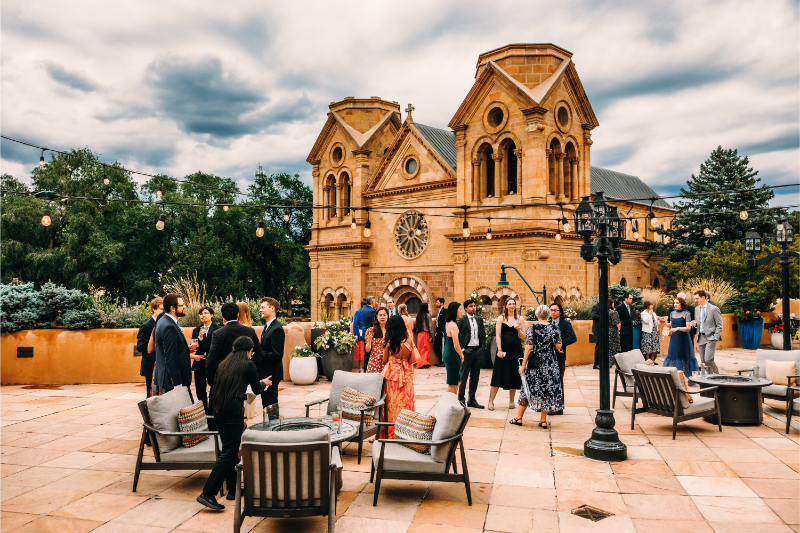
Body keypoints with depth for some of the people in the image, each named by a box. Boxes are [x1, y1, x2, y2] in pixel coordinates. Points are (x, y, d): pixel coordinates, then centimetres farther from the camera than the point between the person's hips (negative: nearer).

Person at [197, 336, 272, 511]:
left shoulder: (224, 364, 16)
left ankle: (233, 490, 25)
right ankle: (207, 493, -12)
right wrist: (264, 383, 34)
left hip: (218, 410, 8)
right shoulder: (248, 365, -1)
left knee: (230, 450, 17)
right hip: (233, 410, -7)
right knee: (229, 452, -6)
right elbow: (256, 389, 11)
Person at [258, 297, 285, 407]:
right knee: (266, 403, 16)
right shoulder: (267, 327, 14)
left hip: (271, 375, -10)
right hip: (265, 373, 10)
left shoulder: (276, 329, -18)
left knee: (270, 403, -4)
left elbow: (277, 355, -23)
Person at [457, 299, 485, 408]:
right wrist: (461, 349, -11)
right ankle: (461, 399, 12)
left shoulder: (479, 319, 11)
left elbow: (483, 334, 17)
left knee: (475, 377, 10)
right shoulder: (462, 320, -5)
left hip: (477, 351, 5)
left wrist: (482, 347, 7)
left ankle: (472, 400, 19)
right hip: (467, 351, -5)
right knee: (464, 376, 1)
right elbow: (457, 335, -6)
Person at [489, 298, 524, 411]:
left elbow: (523, 336, 8)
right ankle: (491, 401, 3)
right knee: (498, 375, -3)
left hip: (515, 349, 2)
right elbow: (498, 335, -2)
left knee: (514, 375, 7)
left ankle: (511, 401, 21)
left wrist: (518, 329, -11)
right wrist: (499, 350, -9)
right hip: (503, 348, -2)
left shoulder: (520, 319, 8)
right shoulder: (501, 318, 3)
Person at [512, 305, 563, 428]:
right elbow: (558, 347, 1)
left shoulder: (532, 328, -10)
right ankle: (543, 420, 13)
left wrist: (523, 365, -7)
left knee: (528, 388, 8)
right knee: (547, 389, 10)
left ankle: (519, 417, 14)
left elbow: (529, 347, -12)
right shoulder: (555, 329, -1)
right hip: (550, 363, 2)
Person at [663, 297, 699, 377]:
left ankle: (690, 377, 10)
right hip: (674, 339, 5)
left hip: (684, 339, -5)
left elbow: (688, 328, -14)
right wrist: (669, 332, 3)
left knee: (686, 357, 0)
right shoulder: (672, 313, 9)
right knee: (672, 356, 3)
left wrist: (678, 328, -27)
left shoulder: (686, 314, -7)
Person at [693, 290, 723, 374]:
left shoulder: (714, 309, -6)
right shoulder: (696, 309, 14)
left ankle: (717, 374, 5)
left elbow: (719, 325, -5)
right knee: (703, 361, 6)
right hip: (701, 338, 6)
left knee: (708, 359, -15)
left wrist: (716, 338, -13)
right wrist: (695, 324, -1)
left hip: (710, 338, -6)